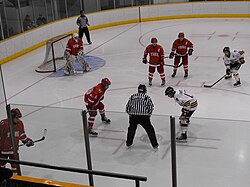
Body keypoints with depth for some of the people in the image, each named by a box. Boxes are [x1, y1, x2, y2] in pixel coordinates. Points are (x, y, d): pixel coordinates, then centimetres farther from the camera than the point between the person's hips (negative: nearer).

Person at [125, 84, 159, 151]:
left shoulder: (132, 96, 12)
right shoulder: (147, 97, 5)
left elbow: (127, 107, 14)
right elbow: (151, 107, 3)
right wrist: (148, 114, 19)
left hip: (133, 116, 3)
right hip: (144, 117, -2)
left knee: (131, 129, 25)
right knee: (150, 130, 11)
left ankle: (128, 144, 31)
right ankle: (155, 145, 13)